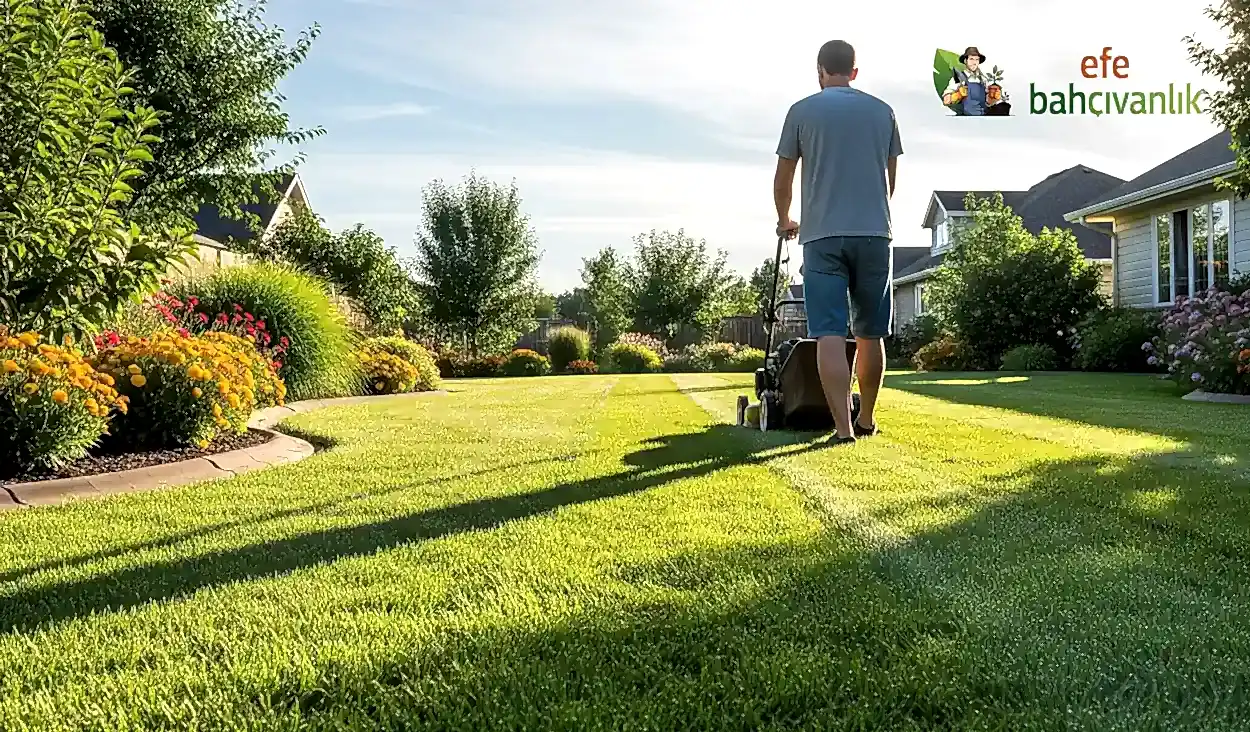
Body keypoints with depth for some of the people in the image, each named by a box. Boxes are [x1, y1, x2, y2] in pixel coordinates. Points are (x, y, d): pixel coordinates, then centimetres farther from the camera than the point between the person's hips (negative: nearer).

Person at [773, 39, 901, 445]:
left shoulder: (802, 111, 5)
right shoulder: (882, 111, 13)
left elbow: (783, 180, 9)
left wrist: (785, 221, 28)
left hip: (822, 236, -3)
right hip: (874, 233, 3)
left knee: (829, 334, -6)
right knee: (870, 334, 11)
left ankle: (843, 427, -14)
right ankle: (866, 420, 23)